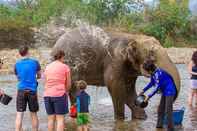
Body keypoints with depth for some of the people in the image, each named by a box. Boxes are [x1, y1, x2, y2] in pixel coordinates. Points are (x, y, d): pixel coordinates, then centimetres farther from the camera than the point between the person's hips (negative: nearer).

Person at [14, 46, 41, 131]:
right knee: (34, 114, 10)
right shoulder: (35, 62, 0)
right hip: (32, 90, 0)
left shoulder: (17, 64, 4)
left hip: (21, 90, 0)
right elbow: (39, 76, 15)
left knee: (19, 114, -2)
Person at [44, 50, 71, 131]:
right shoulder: (65, 67, -3)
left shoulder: (47, 67, 10)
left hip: (48, 95, 5)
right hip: (59, 95, -5)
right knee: (60, 119, -3)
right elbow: (68, 84, 1)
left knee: (51, 119, 9)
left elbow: (46, 83, 11)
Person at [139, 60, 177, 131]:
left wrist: (149, 96, -22)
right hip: (164, 92, 10)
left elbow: (157, 87, -26)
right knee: (160, 109, 15)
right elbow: (151, 83, 19)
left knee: (168, 110, -9)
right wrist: (144, 90, 14)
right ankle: (159, 125, 24)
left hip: (170, 91, -10)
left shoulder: (158, 73, -27)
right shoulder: (153, 73, 2)